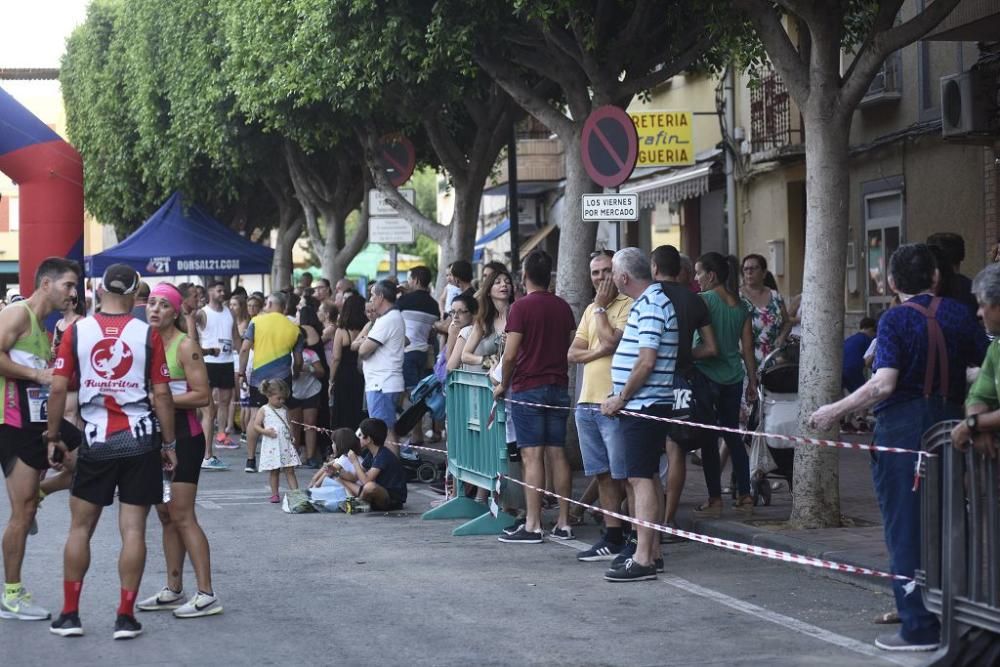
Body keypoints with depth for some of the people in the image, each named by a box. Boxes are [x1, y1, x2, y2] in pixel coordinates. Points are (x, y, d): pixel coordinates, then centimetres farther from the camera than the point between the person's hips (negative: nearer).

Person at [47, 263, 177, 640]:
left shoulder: (77, 331, -3)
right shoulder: (147, 335, -4)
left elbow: (58, 388, -4)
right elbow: (161, 394, -3)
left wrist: (53, 438, 6)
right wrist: (168, 444, 6)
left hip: (96, 440, 1)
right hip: (141, 439, 0)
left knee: (80, 527, 11)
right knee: (133, 529, 2)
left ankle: (70, 614, 12)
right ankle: (125, 617, 3)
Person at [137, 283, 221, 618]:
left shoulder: (185, 346, -11)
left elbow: (203, 395, -18)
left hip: (183, 436, -8)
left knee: (181, 515, -11)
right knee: (166, 516, 11)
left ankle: (206, 595, -11)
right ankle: (173, 590, 17)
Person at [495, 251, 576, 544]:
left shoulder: (521, 307, -9)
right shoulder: (563, 307, 9)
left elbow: (510, 356, -12)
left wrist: (503, 385, 2)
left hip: (527, 388, -6)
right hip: (559, 387, 6)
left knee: (532, 456, -6)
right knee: (557, 454, 7)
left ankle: (533, 525, -8)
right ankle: (563, 523, 8)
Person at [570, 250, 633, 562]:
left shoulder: (628, 306, -6)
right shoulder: (591, 310, 18)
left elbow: (611, 340, -20)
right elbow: (573, 353, 12)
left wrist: (601, 306, -7)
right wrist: (600, 352, -7)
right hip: (588, 402, 8)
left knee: (623, 476, -6)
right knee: (602, 474, 11)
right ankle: (612, 537, 16)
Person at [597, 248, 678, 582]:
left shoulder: (651, 305, -16)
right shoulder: (648, 302, 16)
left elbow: (646, 361, -21)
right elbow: (612, 341, 24)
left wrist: (621, 398, -15)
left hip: (643, 404, -11)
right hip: (645, 406, 11)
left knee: (641, 478, -12)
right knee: (648, 477, 14)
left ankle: (643, 559, -15)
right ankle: (652, 551, 20)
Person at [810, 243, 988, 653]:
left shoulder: (895, 320, -11)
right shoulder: (958, 314, 2)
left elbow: (883, 385, -21)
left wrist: (835, 412, -14)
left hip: (901, 429, -5)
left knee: (906, 528, 2)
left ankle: (919, 627, 2)